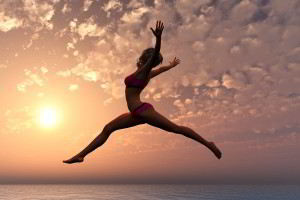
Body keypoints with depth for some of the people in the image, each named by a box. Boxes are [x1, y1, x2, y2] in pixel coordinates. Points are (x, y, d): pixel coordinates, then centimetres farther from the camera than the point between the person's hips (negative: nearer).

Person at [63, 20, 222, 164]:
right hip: (138, 113, 10)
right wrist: (172, 65, 53)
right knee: (107, 129, 10)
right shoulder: (147, 74, 17)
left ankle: (208, 144, 8)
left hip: (142, 111, -10)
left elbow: (155, 56, -25)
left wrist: (158, 38, -40)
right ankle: (80, 155, 17)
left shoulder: (144, 72, -6)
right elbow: (161, 68, 35)